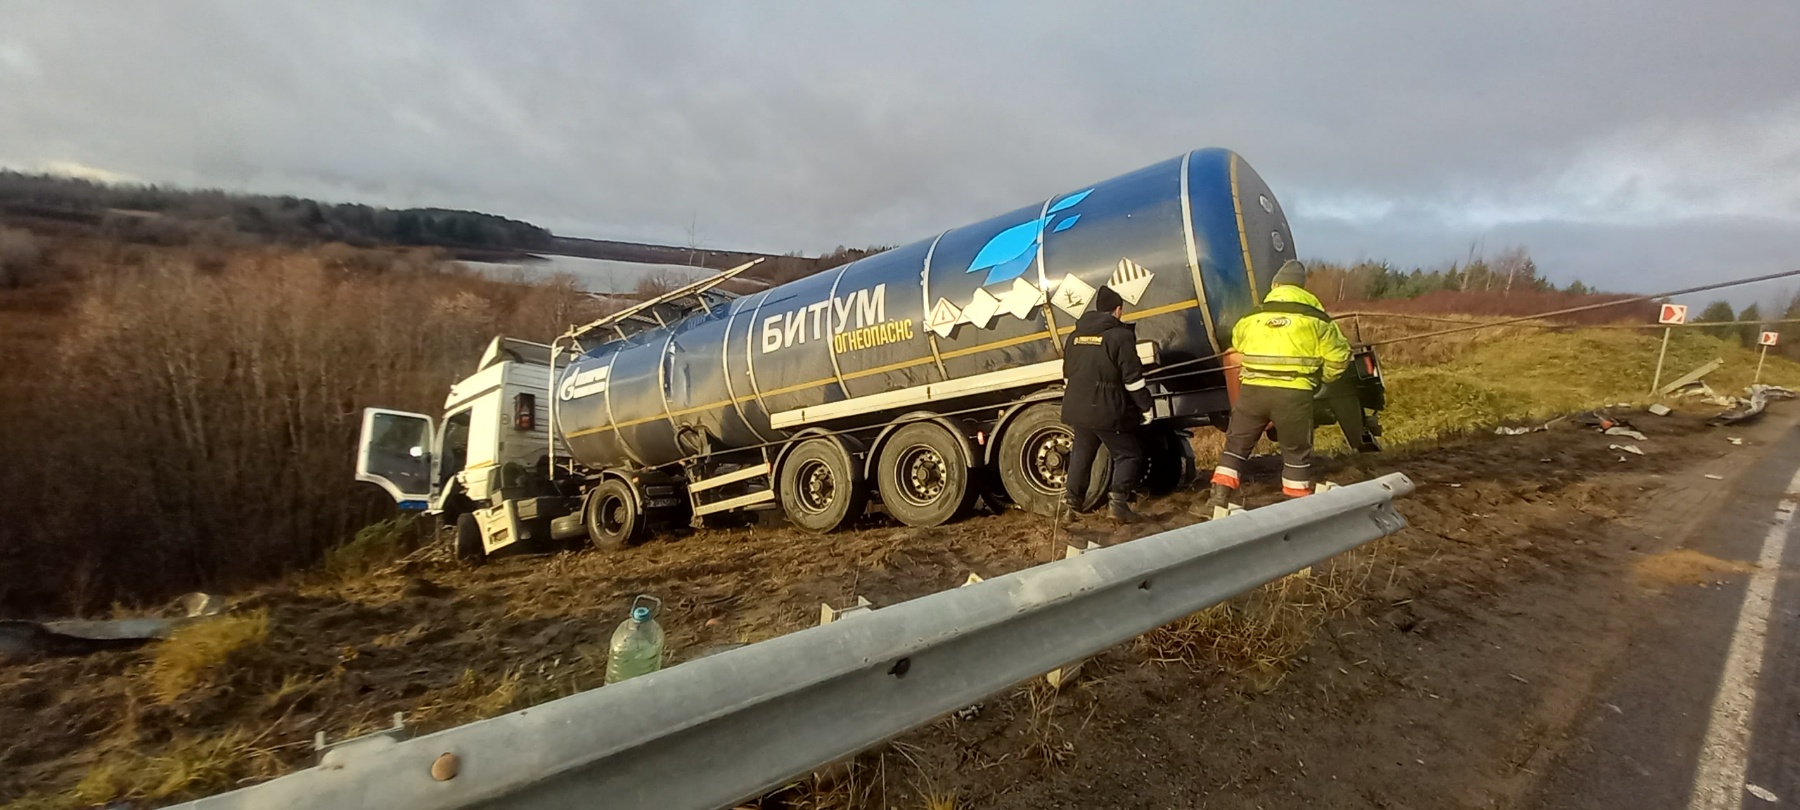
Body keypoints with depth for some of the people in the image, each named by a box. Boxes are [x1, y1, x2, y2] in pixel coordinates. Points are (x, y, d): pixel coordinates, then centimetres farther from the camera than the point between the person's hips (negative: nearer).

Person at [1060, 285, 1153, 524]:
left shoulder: (1076, 335, 12)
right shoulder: (1120, 334, -9)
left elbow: (1068, 374, 19)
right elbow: (1132, 377, -13)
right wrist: (1145, 407, -4)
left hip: (1078, 408, 7)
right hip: (1108, 411, -7)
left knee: (1081, 454, 17)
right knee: (1129, 454, 4)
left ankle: (1071, 501, 18)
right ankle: (1118, 502, -6)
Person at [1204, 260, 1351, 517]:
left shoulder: (1252, 316, 11)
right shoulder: (1315, 318, 5)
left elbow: (1237, 343, 28)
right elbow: (1338, 356, 7)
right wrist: (1320, 378, 25)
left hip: (1252, 389, 2)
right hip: (1293, 393, -1)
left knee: (1237, 445, 12)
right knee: (1297, 452, 12)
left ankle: (1220, 503, 9)